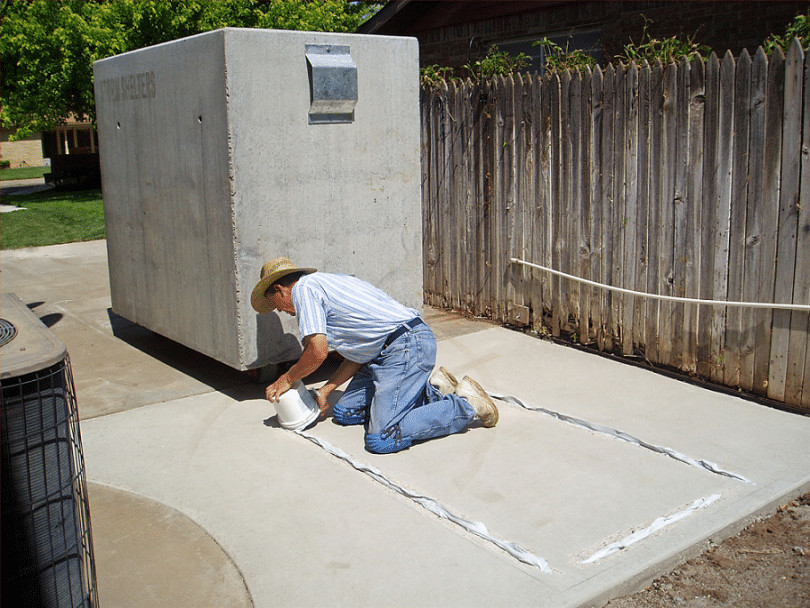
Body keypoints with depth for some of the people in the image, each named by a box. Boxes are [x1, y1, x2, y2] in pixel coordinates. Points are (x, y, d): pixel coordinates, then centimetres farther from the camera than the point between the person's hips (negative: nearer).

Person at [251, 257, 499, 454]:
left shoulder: (303, 288, -3)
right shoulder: (327, 282, 26)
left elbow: (318, 352, -13)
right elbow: (358, 352, 23)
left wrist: (286, 380, 5)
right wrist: (325, 391, 21)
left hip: (407, 346, -11)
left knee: (382, 440, -17)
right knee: (345, 412, 13)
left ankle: (466, 404, -5)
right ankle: (430, 389, 13)